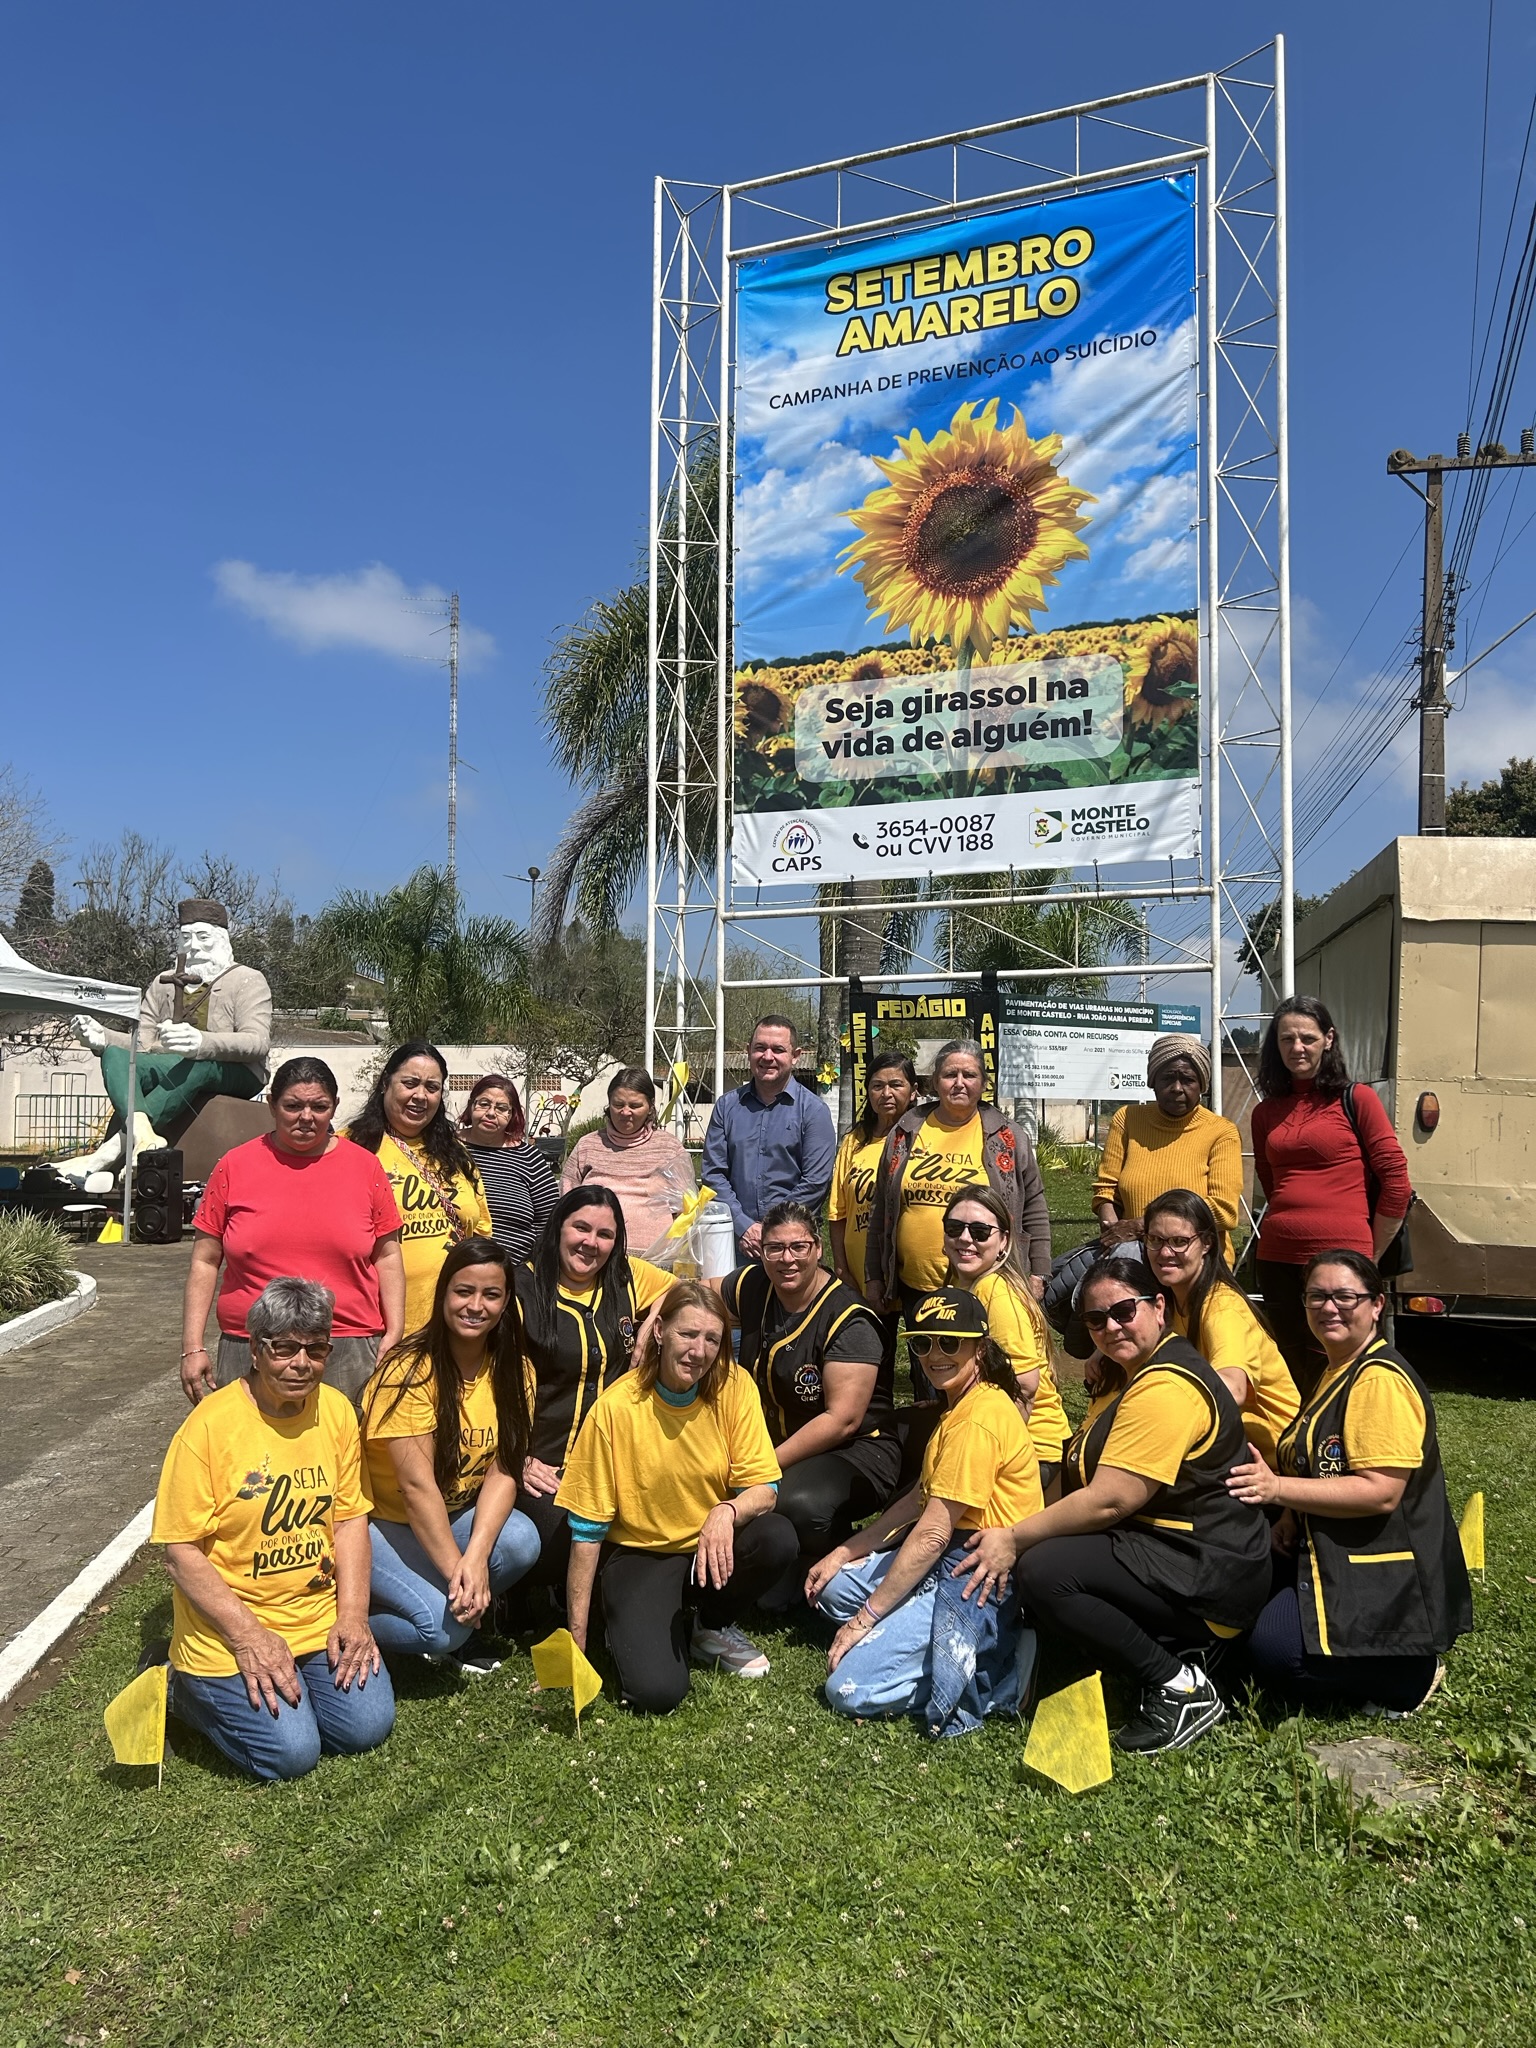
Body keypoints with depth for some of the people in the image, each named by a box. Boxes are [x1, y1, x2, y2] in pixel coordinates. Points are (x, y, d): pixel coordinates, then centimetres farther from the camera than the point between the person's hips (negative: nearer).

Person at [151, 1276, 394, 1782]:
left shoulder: (336, 1410, -1)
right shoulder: (211, 1424, -16)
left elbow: (350, 1517, 4)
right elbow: (181, 1551, -14)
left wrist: (353, 1616, -7)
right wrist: (249, 1635, -18)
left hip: (321, 1618, 5)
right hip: (229, 1627, -4)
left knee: (367, 1726, -8)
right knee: (291, 1752, -15)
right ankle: (187, 1688, 12)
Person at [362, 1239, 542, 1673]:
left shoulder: (510, 1372, -4)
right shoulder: (410, 1371, -21)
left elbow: (502, 1471, -11)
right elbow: (416, 1485, -24)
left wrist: (475, 1558, -25)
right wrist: (456, 1571, -27)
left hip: (450, 1518, 5)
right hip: (380, 1521, -5)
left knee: (521, 1541, -24)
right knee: (441, 1627, -26)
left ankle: (463, 1624, 3)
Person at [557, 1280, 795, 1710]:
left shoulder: (734, 1387, -12)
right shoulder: (615, 1408, -18)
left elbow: (764, 1490, -10)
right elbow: (586, 1532, -12)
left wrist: (727, 1511, -34)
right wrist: (576, 1643, -10)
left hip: (713, 1547, 4)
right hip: (639, 1556, -3)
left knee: (778, 1539, -28)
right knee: (656, 1691, -26)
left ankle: (713, 1628, 3)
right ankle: (635, 1627, 11)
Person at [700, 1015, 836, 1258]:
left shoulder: (813, 1110, -2)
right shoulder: (728, 1106, 8)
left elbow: (815, 1182, -8)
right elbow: (712, 1172, 3)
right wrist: (744, 1226, -8)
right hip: (736, 1241, 2)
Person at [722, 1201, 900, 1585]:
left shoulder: (849, 1321, -18)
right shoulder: (752, 1287, 0)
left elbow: (842, 1420, -22)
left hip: (854, 1450, -7)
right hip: (773, 1441, 7)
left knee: (800, 1504, -37)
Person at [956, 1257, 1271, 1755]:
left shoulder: (1164, 1389, -21)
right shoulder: (1125, 1374, 14)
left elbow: (1108, 1501, -25)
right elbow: (1082, 1476, 15)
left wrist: (1014, 1539, -16)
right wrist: (1021, 1535, 2)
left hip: (1210, 1571, -11)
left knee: (1042, 1572, -24)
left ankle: (1182, 1687, -10)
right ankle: (1178, 1651, 7)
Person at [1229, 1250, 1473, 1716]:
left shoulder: (1380, 1380, -19)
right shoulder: (1337, 1372, 14)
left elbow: (1381, 1492, -26)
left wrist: (1279, 1489, -27)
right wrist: (1295, 1514, 5)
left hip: (1387, 1581, -10)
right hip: (1331, 1555, 10)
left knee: (1275, 1652, -22)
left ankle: (1412, 1675, 0)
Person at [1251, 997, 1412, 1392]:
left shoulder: (1356, 1099, -3)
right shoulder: (1266, 1112, 12)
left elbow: (1396, 1181, -4)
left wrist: (1371, 1256, 0)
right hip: (1277, 1258, 5)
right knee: (1289, 1375, 12)